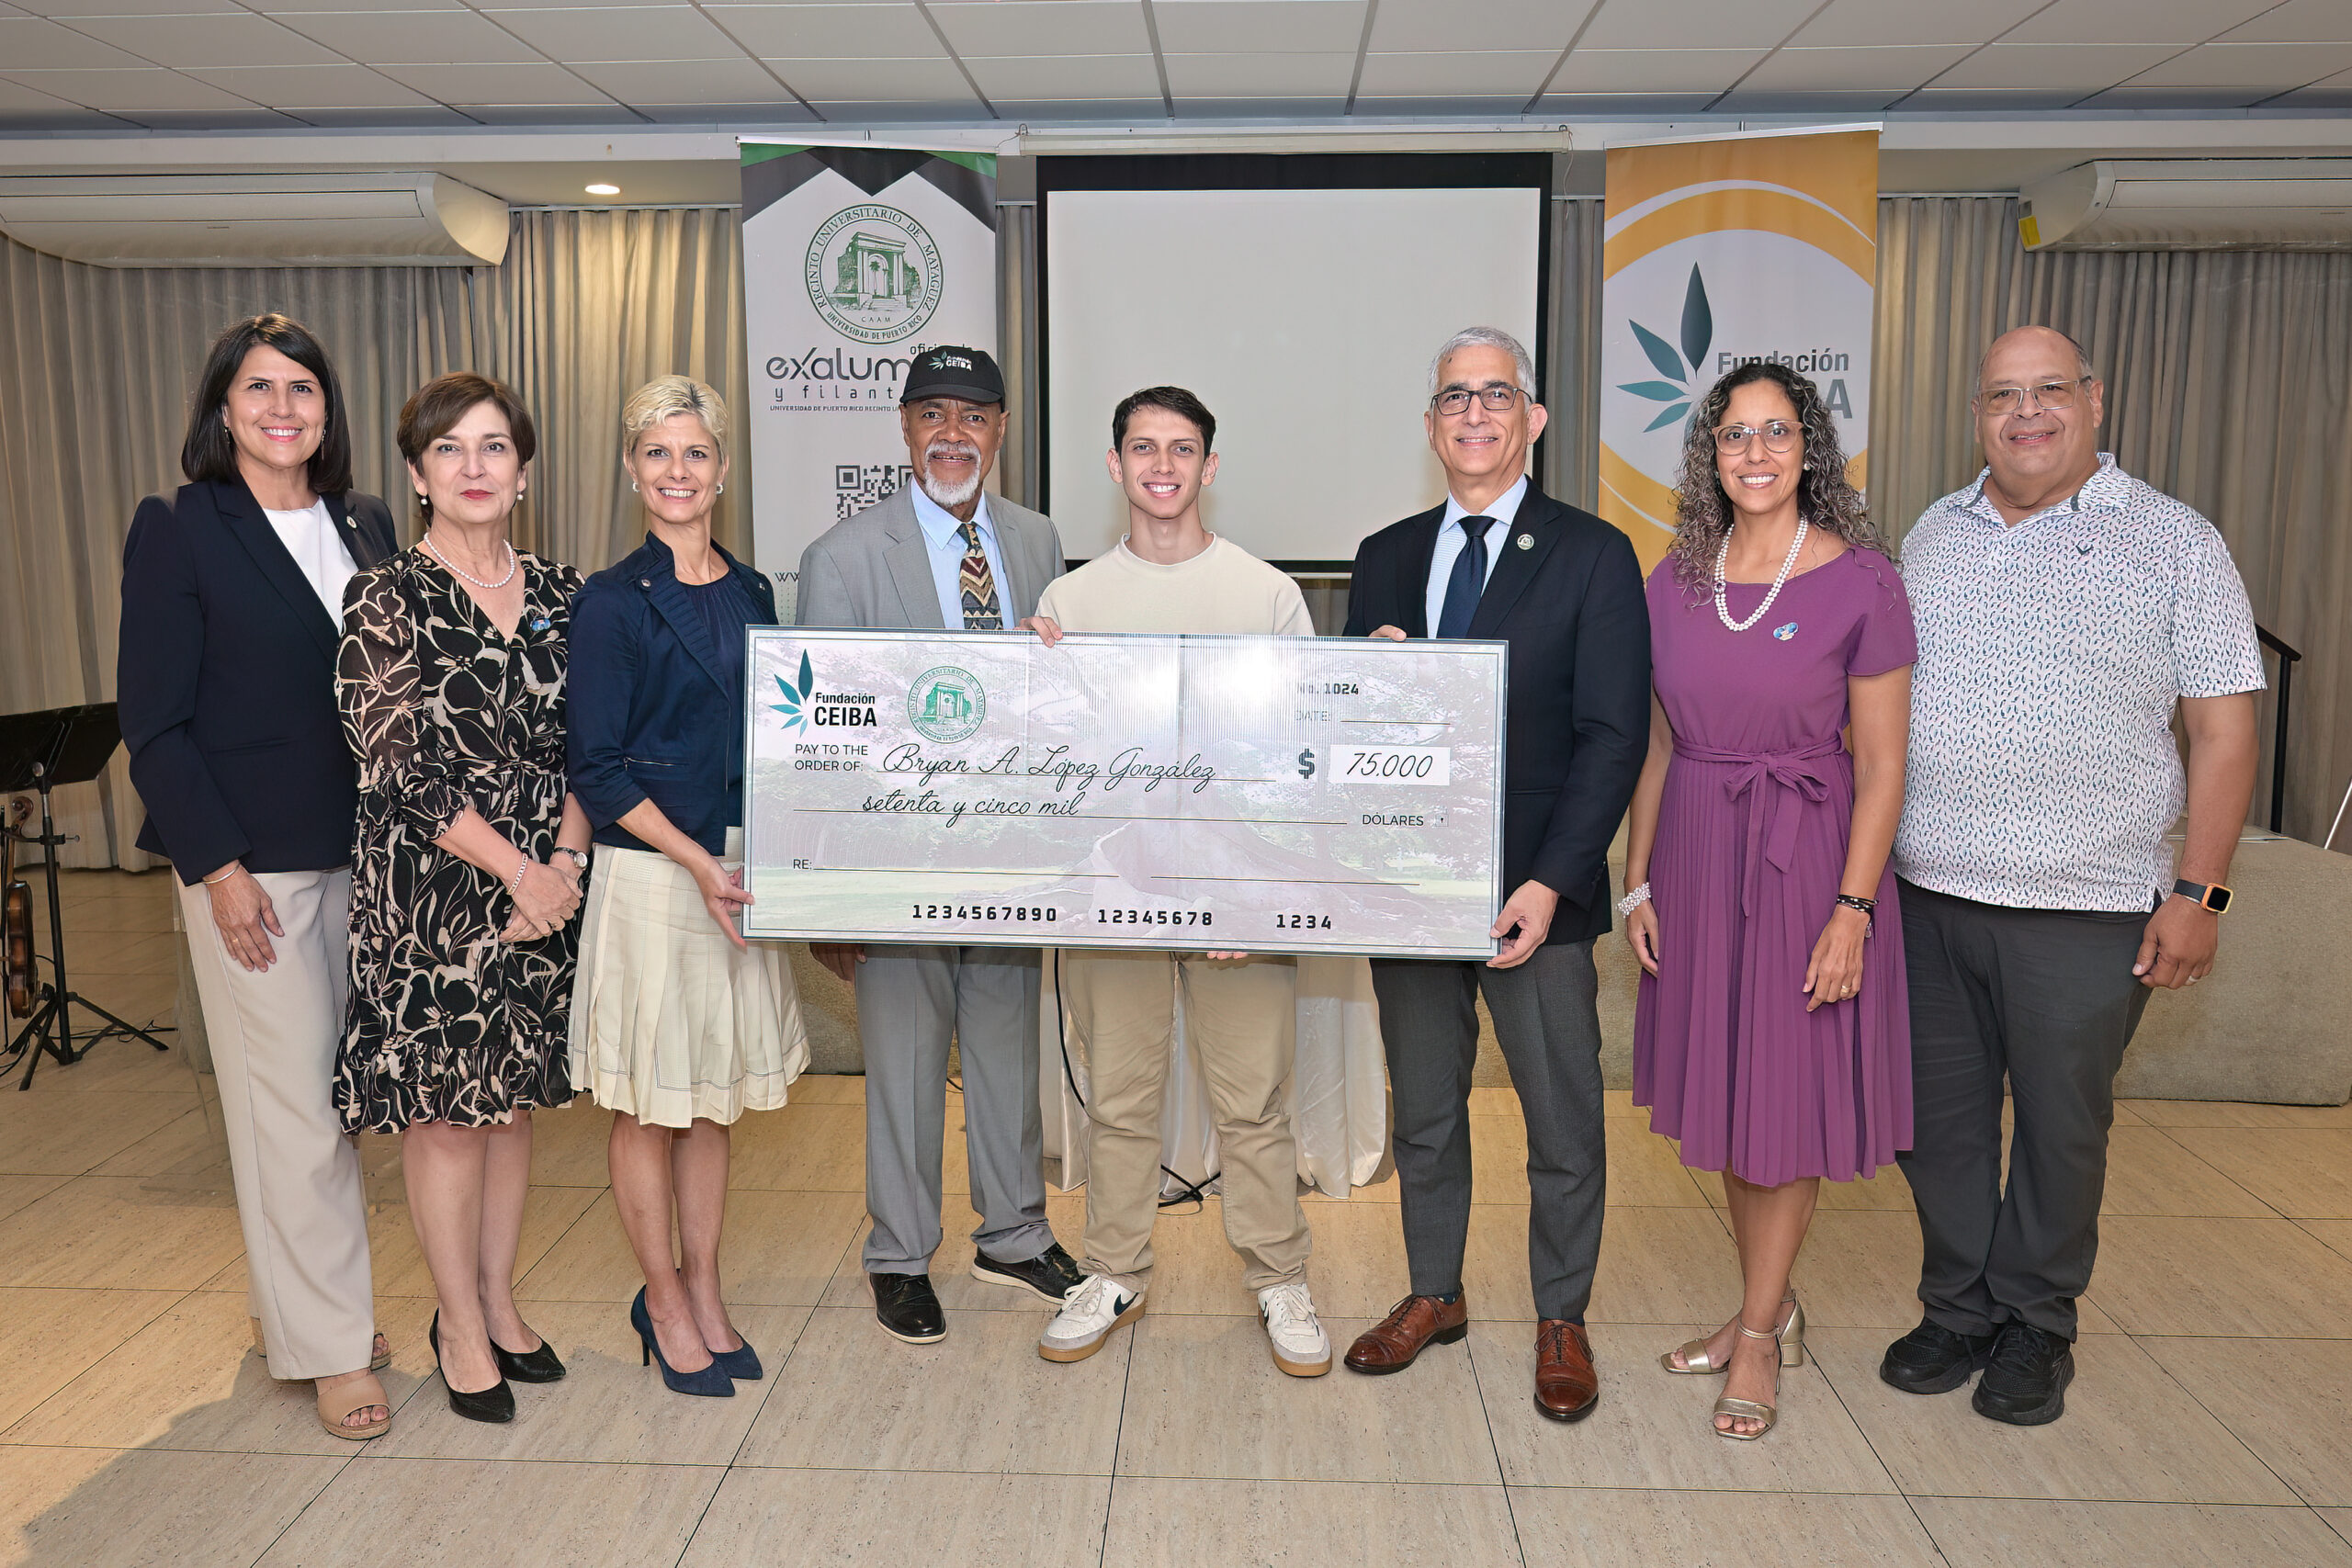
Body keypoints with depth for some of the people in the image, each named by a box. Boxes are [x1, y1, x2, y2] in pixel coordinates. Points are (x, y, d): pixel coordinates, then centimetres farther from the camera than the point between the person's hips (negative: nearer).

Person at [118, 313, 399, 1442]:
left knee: (336, 1093, 12)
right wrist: (216, 865, -13)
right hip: (251, 862, -5)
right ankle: (329, 1346, 12)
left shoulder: (365, 527, 9)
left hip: (361, 855, 5)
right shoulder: (178, 531, -5)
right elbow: (154, 723, -7)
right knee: (292, 1104, 0)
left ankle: (287, 1304, 29)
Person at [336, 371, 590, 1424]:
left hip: (543, 882, 4)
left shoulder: (560, 595, 8)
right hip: (431, 890, -4)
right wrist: (514, 869, -14)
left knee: (514, 1098, 13)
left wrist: (563, 862, -7)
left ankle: (498, 1300, 28)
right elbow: (401, 766, -11)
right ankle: (461, 1328, 20)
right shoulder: (387, 600, -5)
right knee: (444, 1110, 4)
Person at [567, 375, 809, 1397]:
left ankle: (703, 1293, 27)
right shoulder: (612, 603, -6)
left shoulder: (751, 593, 10)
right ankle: (664, 1303, 22)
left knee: (716, 1095, 13)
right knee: (649, 1103, 5)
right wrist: (697, 861, -16)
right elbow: (596, 770, -9)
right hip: (649, 877, -5)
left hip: (740, 875, 5)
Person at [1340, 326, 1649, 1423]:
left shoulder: (1592, 555, -3)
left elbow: (1612, 737, -9)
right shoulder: (1385, 558, 10)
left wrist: (1549, 884, -16)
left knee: (1562, 1120, 8)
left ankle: (1562, 1320, 28)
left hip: (1535, 893, -3)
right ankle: (1435, 1295, 34)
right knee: (1423, 1111, 16)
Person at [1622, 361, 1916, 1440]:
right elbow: (1655, 745, 8)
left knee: (1787, 1096, 5)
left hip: (1807, 854, -4)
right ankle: (1770, 1310, 32)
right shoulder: (1674, 581, 3)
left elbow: (1881, 766, -8)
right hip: (1694, 853, 4)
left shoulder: (1860, 580, -9)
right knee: (1724, 1092, 13)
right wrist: (1638, 883, 5)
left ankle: (1759, 1338, 22)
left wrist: (1853, 908, -14)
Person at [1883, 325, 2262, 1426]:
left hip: (2083, 912, -3)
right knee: (1938, 1118, 11)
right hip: (1925, 894, 4)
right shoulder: (1933, 535, 11)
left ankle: (2035, 1329, 27)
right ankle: (1959, 1310, 29)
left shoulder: (2172, 543, -1)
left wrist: (2198, 892, -9)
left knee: (2060, 1126, 9)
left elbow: (2223, 730, -3)